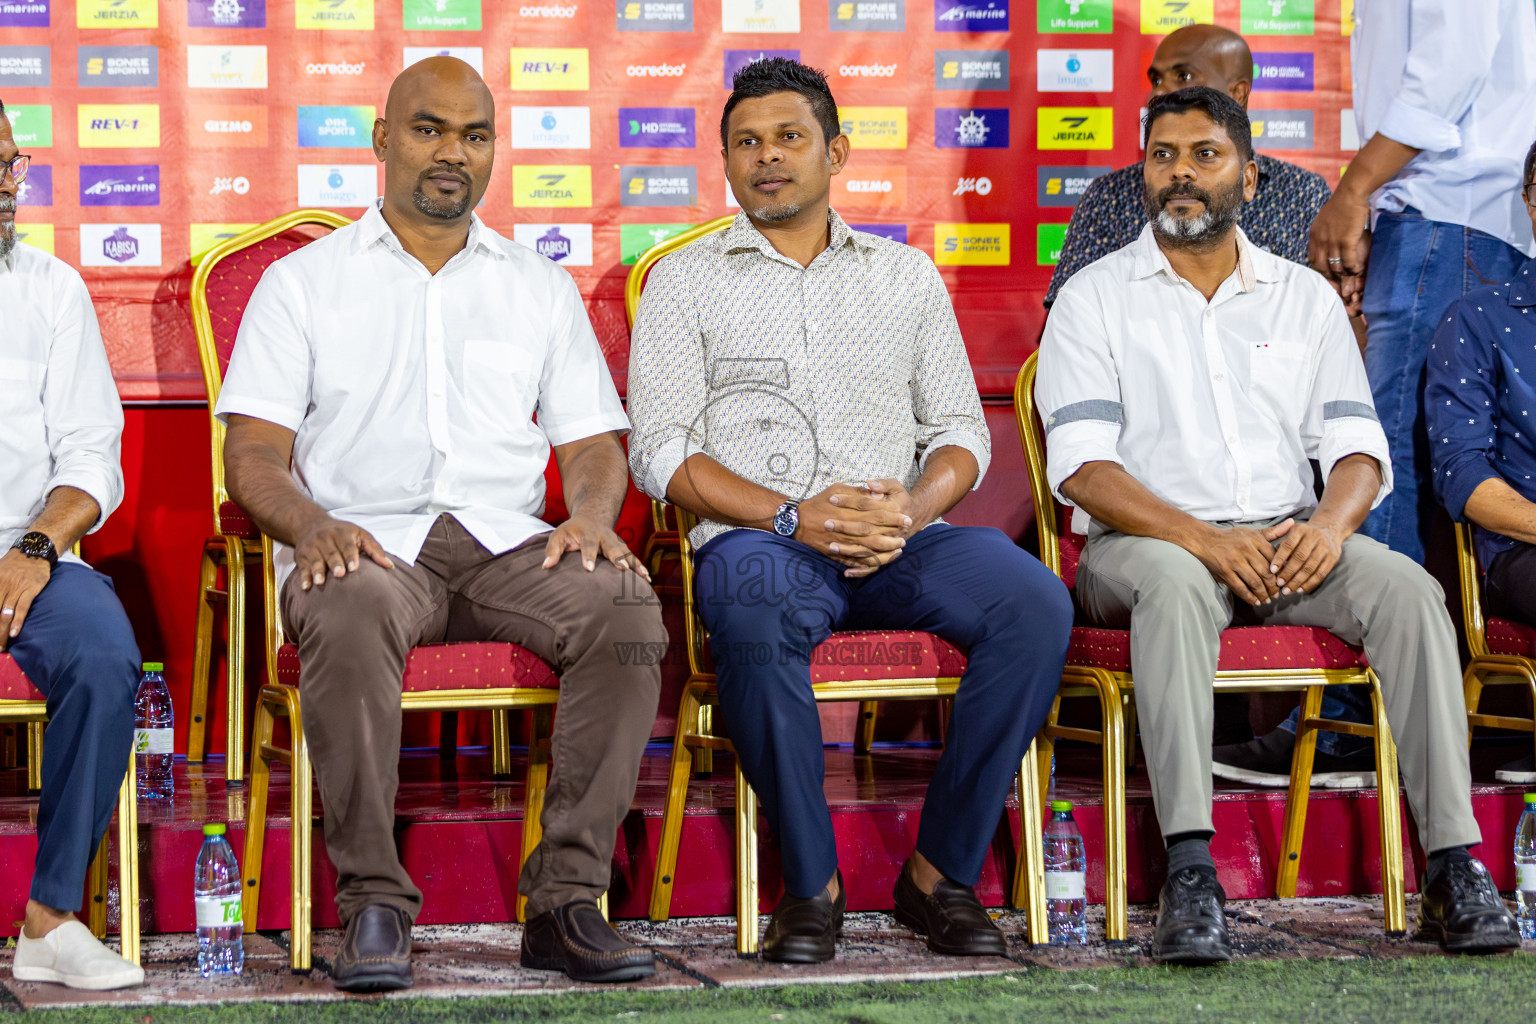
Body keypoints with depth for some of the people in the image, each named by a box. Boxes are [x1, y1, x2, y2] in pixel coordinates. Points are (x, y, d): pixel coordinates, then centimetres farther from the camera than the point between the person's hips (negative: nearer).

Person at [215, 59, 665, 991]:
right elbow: (254, 455, 5)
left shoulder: (541, 287, 23)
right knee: (350, 616, -39)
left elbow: (593, 445, 17)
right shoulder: (303, 282, 15)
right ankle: (374, 902, -30)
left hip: (507, 540, 2)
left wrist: (592, 514, -8)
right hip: (366, 541, -2)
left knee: (625, 607, -30)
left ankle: (568, 896, -26)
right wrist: (312, 525, -17)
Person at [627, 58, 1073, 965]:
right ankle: (812, 884, -24)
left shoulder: (907, 274, 20)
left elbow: (963, 431, 15)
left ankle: (943, 871, -18)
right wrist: (792, 516, -13)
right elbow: (660, 451, 2)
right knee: (756, 618, -40)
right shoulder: (686, 281, 12)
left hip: (902, 540, 3)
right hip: (760, 537, -2)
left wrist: (914, 507, -8)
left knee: (1035, 603, -28)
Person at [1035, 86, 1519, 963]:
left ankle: (1455, 866, -30)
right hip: (1151, 540, -3)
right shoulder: (1094, 300, 6)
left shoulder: (1307, 298, 16)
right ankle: (1191, 874, -46)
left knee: (1408, 587, -26)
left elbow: (1358, 447, 10)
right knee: (1177, 583, -38)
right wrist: (1205, 538, -22)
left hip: (1288, 540, 3)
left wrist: (1331, 520, -15)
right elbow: (1083, 467, -6)